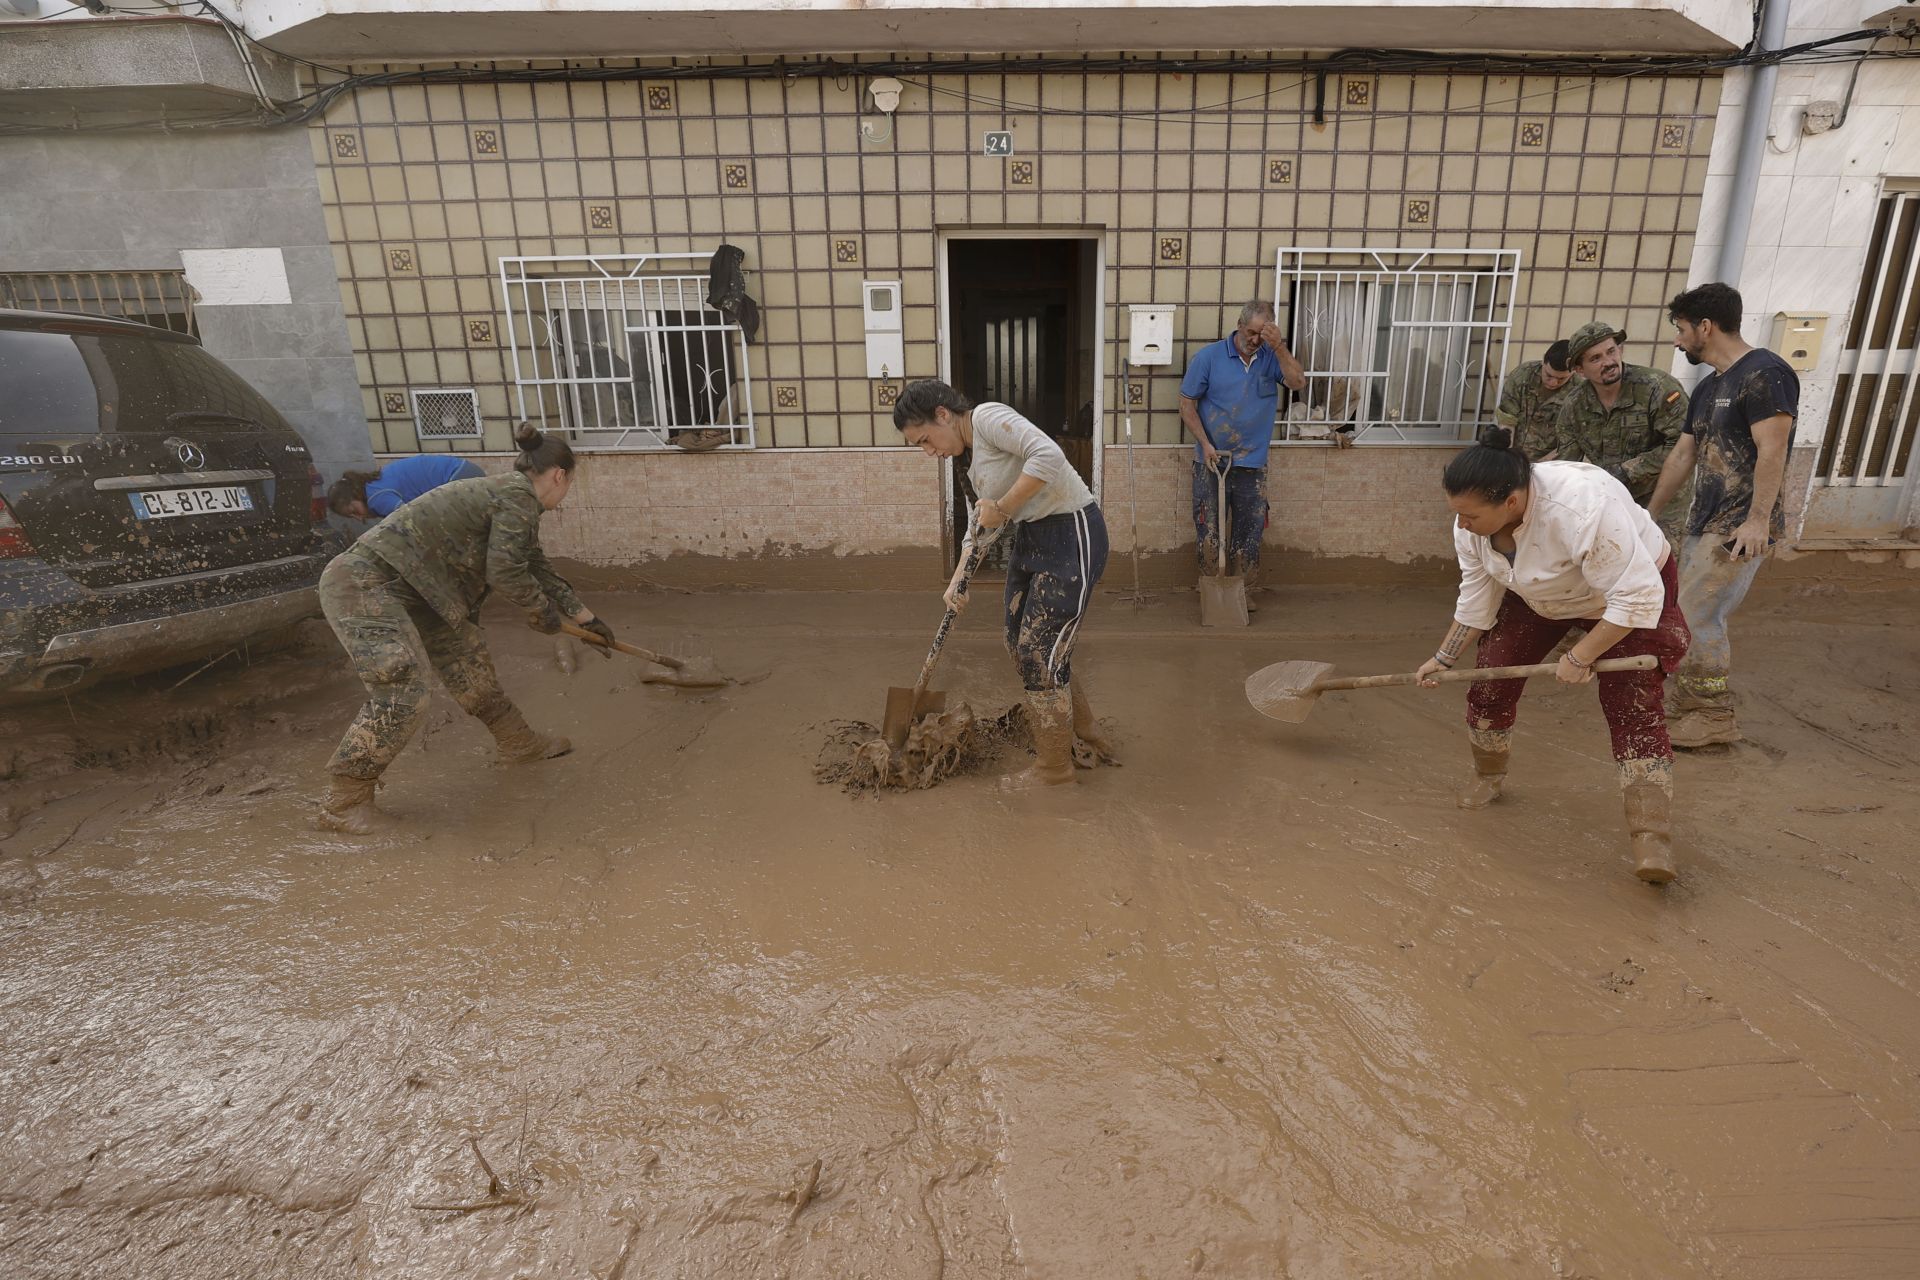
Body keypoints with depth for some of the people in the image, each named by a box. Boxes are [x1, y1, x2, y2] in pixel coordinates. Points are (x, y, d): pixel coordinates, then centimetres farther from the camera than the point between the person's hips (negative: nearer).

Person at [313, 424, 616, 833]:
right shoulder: (519, 497, -13)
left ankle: (520, 743, 33)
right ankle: (342, 803, -2)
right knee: (401, 696, -15)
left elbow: (537, 569, 27)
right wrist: (543, 611, 0)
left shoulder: (508, 494, 18)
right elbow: (505, 572, -19)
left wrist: (585, 617, 33)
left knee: (469, 658, 17)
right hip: (365, 584, -11)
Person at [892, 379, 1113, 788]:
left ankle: (1054, 766, 17)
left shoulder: (987, 417, -15)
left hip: (1073, 538, -10)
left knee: (1040, 653, -2)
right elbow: (982, 523, 21)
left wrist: (1001, 507, -20)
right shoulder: (973, 458, 14)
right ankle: (1085, 732, 36)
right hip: (1030, 539, 10)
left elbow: (1048, 456, -30)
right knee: (1021, 645, 16)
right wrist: (958, 579, 11)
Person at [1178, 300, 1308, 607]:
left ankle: (1244, 590, 22)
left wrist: (1279, 346, -22)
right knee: (1209, 530, 4)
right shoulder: (1208, 356, -7)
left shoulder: (1271, 357, 0)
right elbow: (1187, 405, -4)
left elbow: (1299, 383, -15)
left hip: (1253, 463, 2)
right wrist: (1206, 445, -12)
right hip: (1211, 462, -2)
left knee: (1249, 530, 8)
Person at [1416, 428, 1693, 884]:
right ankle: (1488, 776, 25)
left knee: (1633, 707, -15)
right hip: (1539, 597, 5)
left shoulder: (1583, 508, -43)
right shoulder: (1472, 521, -22)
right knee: (1489, 684, 0)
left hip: (1629, 595, -5)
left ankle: (1652, 839, -16)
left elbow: (1637, 598, -36)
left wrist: (1581, 657, -28)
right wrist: (1444, 658, -3)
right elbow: (1477, 597, -7)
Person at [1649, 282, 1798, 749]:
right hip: (1705, 523, 9)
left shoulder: (1765, 373, -12)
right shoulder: (1708, 388, 17)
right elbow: (1683, 456, 22)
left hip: (1740, 527, -9)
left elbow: (1773, 450, -19)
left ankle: (1717, 719, 4)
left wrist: (1758, 519, -25)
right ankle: (1687, 710, 17)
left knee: (1697, 619, -9)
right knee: (1690, 618, 9)